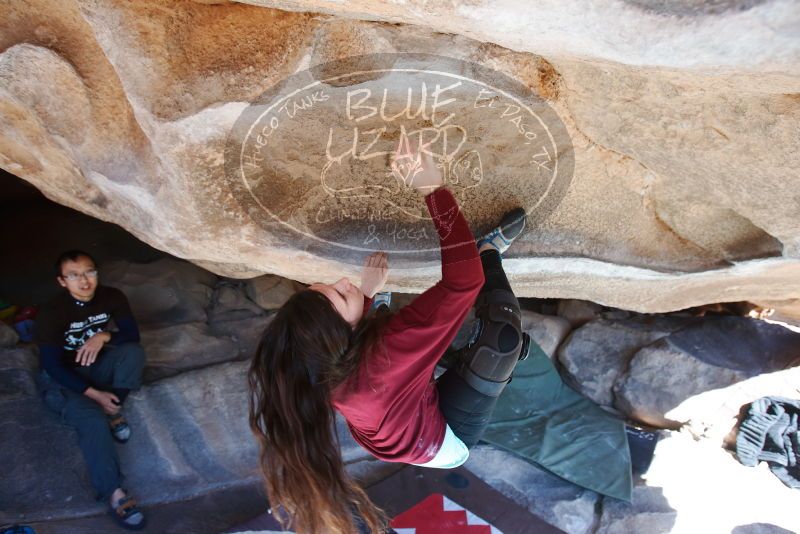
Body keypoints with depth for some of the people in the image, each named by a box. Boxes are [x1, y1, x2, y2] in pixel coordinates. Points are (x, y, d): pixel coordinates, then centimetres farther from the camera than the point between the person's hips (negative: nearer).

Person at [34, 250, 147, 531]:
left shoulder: (112, 297, -12)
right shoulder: (51, 314, -23)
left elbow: (133, 335, -9)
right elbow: (53, 366, -21)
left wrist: (104, 336, -30)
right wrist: (94, 393, -28)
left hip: (96, 367, 4)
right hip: (60, 380, -4)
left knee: (134, 351, -27)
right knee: (93, 420, -31)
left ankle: (113, 412, -9)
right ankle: (113, 493, -30)